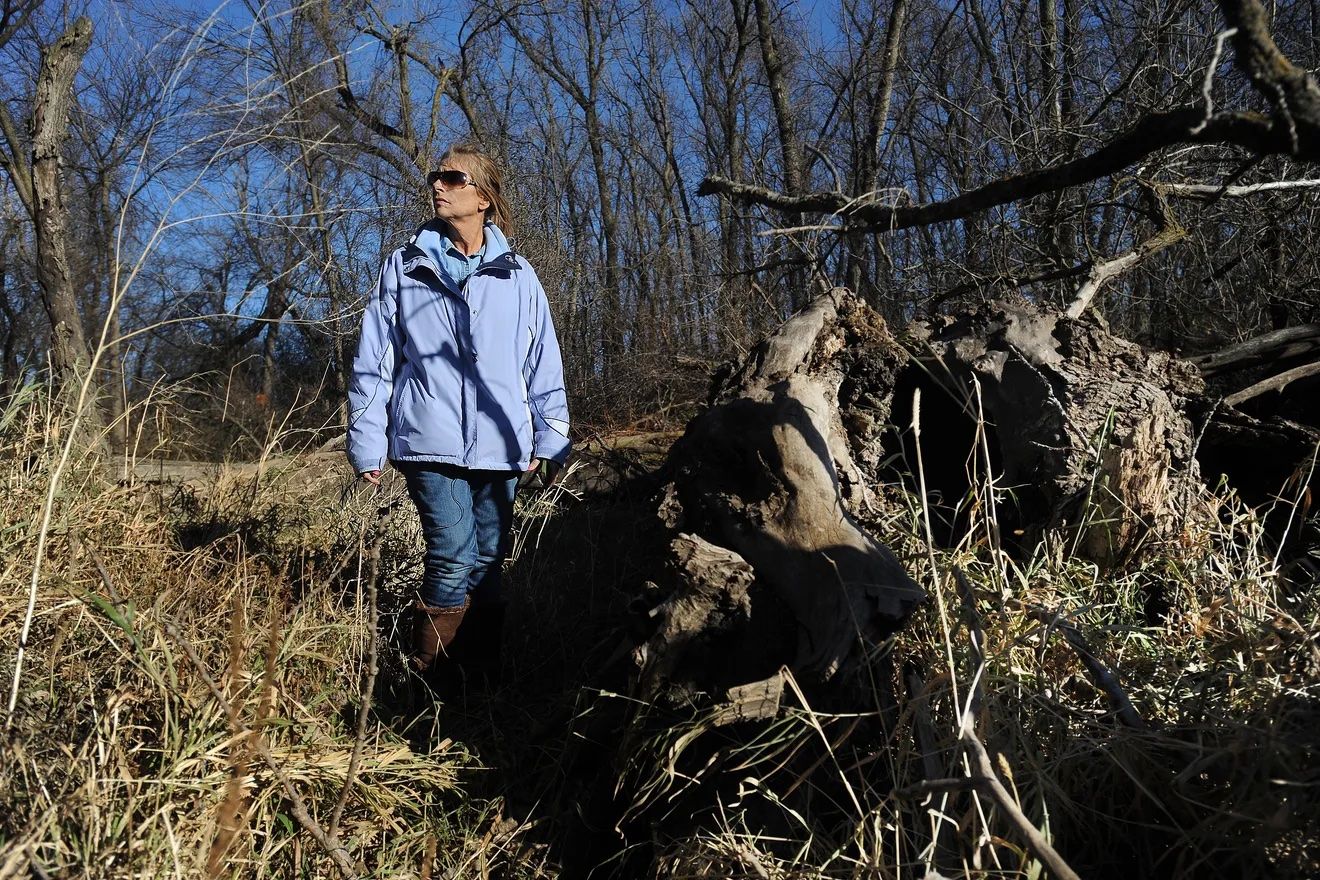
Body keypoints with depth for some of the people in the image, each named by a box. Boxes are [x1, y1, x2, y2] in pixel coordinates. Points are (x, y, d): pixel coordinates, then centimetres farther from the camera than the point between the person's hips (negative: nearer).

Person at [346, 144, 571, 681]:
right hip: (431, 443, -2)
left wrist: (551, 439, 7)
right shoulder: (405, 268, 7)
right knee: (454, 561, -11)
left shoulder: (517, 276, 10)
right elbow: (374, 361, 6)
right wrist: (367, 443, 3)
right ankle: (424, 675, 5)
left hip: (500, 446, 2)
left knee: (488, 562, 9)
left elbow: (544, 364, 11)